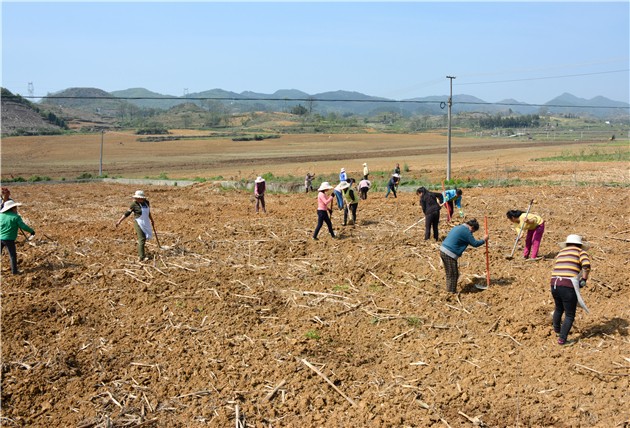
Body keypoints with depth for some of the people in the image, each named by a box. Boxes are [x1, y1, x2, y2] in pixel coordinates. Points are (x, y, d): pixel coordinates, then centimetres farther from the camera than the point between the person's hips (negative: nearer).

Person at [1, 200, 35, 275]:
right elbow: (23, 226, -15)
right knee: (13, 255, 7)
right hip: (9, 239, -5)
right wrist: (32, 231, -2)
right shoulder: (16, 217, -11)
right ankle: (14, 271, 10)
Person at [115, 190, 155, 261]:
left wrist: (152, 220, 22)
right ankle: (142, 257, -10)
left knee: (144, 238, 16)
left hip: (145, 223, 6)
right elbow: (127, 213, -11)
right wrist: (119, 221, -14)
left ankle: (140, 253, 33)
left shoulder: (146, 202, 0)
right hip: (138, 223, -6)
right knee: (142, 239, -10)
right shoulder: (134, 204, -15)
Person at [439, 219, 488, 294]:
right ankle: (451, 292, 7)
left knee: (449, 274, 19)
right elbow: (474, 243, -8)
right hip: (449, 254, -10)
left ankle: (449, 291, 27)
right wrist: (484, 240, 7)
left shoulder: (458, 227, 19)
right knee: (453, 275, 1)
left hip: (443, 251, 10)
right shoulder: (466, 231, -11)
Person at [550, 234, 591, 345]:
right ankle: (562, 339, 8)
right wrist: (584, 279, -3)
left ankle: (557, 330, 50)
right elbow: (586, 264, -14)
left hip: (554, 284, 6)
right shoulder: (581, 252, 7)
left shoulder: (560, 253, 22)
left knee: (559, 309, 30)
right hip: (568, 286, -6)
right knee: (569, 315, 9)